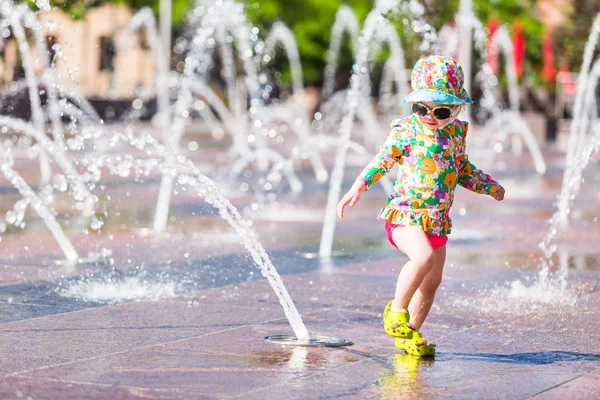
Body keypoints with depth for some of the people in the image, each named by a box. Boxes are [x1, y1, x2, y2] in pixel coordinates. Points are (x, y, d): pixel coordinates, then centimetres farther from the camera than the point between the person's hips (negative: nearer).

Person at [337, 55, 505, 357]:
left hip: (437, 219, 6)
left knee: (431, 282, 9)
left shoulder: (456, 132, 10)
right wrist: (357, 189, -8)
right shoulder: (405, 130, -5)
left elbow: (463, 169, 25)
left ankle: (409, 335, 24)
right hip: (405, 213, -6)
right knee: (424, 257, -31)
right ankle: (397, 310, -11)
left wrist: (490, 187, 19)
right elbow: (381, 162, 2)